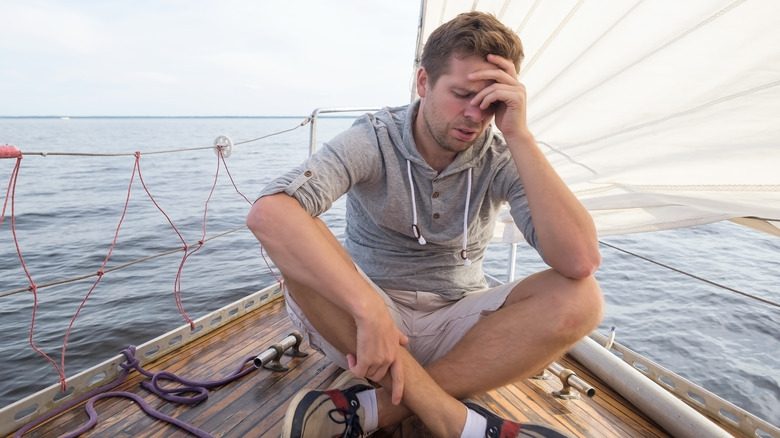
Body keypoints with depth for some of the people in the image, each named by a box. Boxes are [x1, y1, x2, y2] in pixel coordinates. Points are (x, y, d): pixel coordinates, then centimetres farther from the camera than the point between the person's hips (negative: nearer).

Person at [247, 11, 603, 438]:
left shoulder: (501, 157, -8)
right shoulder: (372, 140, -13)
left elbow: (580, 260, -23)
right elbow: (266, 213, -30)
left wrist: (519, 134, -25)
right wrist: (370, 311, -38)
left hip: (456, 329, 2)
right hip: (364, 320, -1)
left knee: (579, 298, -22)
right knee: (292, 235, -27)